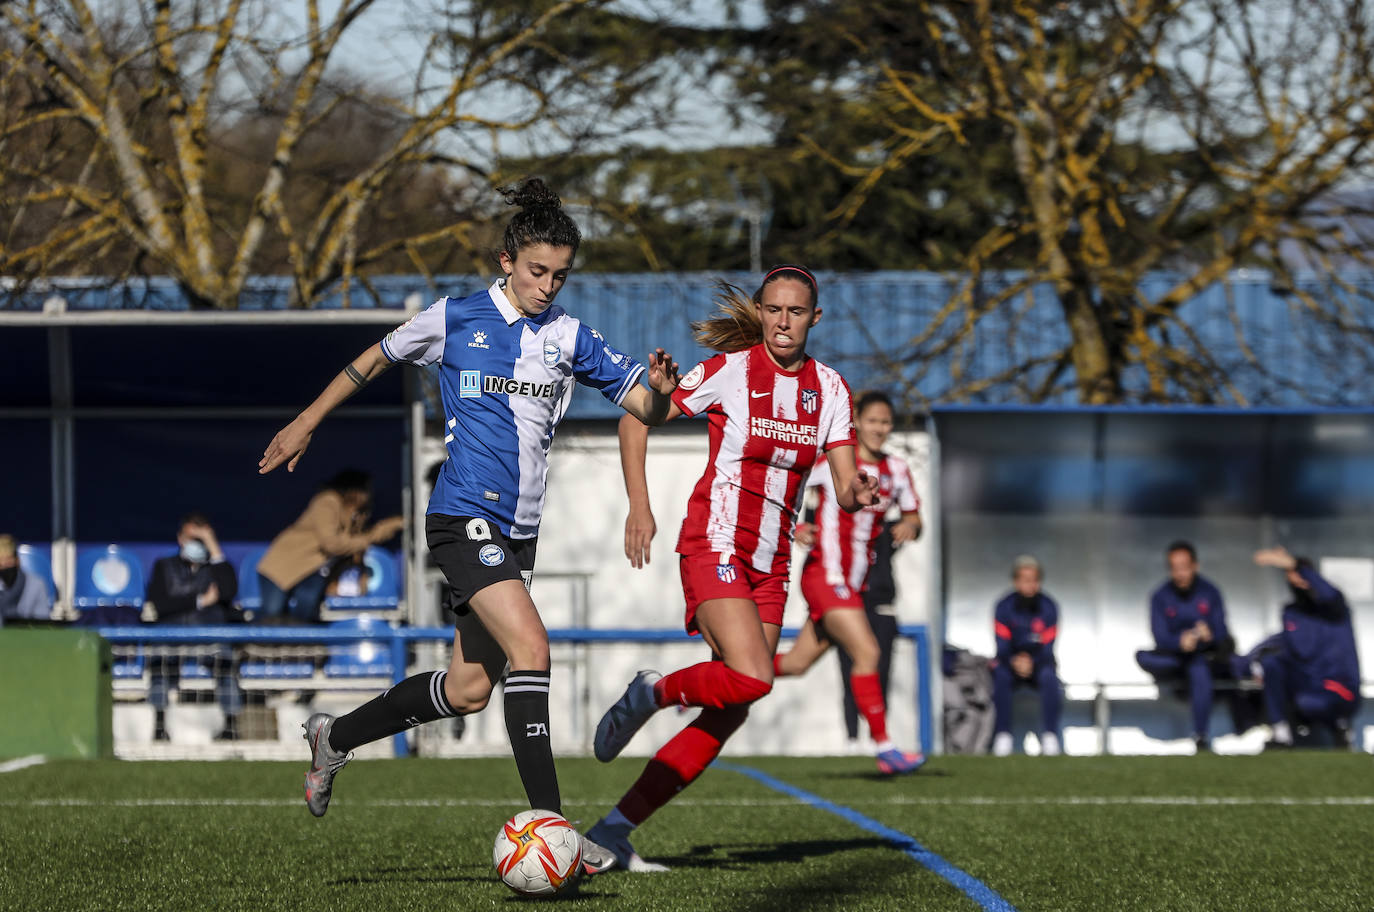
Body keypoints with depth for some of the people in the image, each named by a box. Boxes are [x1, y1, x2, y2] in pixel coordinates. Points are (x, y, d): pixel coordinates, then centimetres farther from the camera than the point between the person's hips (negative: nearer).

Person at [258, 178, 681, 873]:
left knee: (468, 690, 9)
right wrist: (307, 424, 18)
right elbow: (375, 359, 12)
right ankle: (547, 821, -22)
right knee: (530, 649, -22)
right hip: (464, 518, -6)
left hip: (518, 528, 6)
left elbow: (644, 409, 5)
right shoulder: (456, 319, -3)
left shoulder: (570, 337, 7)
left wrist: (659, 389, -19)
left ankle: (336, 738, 31)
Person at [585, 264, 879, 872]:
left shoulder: (828, 388, 7)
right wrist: (639, 505, -11)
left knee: (730, 715, -3)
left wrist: (857, 493, -20)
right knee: (751, 677, -28)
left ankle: (613, 833, 1)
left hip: (770, 565, 6)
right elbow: (634, 420, -2)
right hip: (715, 544, -6)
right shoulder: (730, 370, -7)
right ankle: (651, 693, 3)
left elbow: (844, 489, 4)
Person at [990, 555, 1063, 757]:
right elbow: (1002, 648, -10)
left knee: (1049, 676, -33)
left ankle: (1050, 736, -29)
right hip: (1011, 661, 0)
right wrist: (1014, 661, -32)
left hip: (1039, 663, 0)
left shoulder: (1048, 607, -7)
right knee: (1000, 675, -33)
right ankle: (1003, 735, -29)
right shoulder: (1004, 607, -8)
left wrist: (1030, 661, -28)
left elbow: (1047, 649, -8)